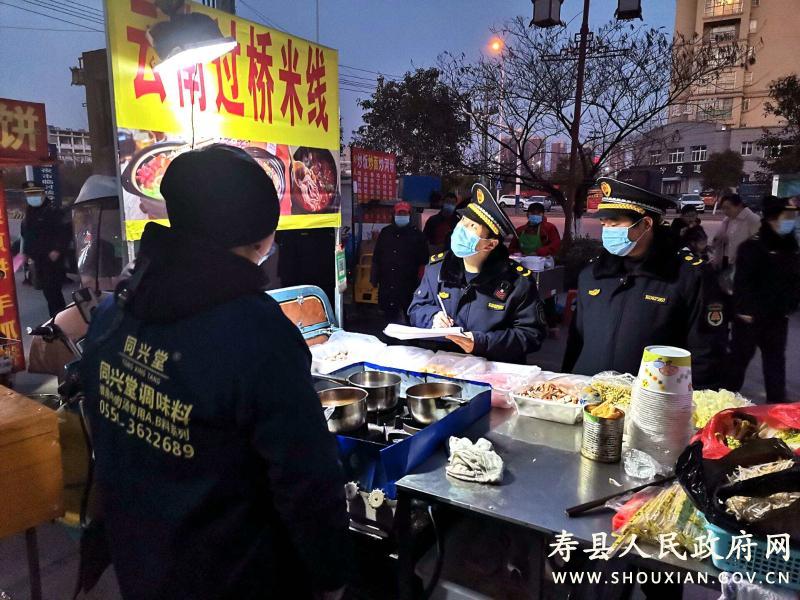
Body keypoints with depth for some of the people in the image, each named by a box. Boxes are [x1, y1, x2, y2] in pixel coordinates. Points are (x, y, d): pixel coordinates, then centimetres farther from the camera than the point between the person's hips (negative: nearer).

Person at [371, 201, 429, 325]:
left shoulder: (417, 235, 2)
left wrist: (419, 281, -6)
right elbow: (376, 258, 15)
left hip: (408, 286, -4)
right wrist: (374, 278, 11)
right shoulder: (385, 232, 11)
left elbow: (423, 262, 1)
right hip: (386, 285, 4)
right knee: (389, 316, 11)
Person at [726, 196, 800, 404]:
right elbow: (741, 280, -16)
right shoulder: (752, 247, -13)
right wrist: (743, 309, -18)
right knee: (740, 357, 5)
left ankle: (777, 404, 26)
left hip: (777, 317, 6)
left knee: (776, 360, 15)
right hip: (750, 315, -6)